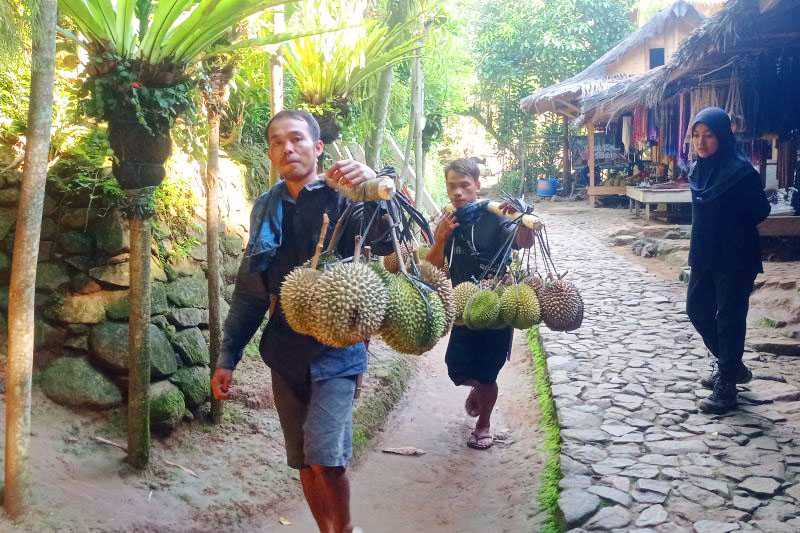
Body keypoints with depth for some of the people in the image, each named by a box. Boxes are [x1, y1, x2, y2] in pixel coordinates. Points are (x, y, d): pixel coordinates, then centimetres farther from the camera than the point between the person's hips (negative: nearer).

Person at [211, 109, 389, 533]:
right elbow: (250, 291, 11)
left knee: (325, 456, -14)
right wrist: (227, 358, 8)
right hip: (285, 353, 5)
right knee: (304, 462, 11)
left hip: (335, 350, -5)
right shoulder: (266, 208, 7)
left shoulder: (341, 196, -7)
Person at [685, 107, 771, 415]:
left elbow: (760, 211, -11)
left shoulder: (740, 171, -16)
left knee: (729, 319, 0)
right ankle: (731, 366, 33)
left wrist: (734, 232, -8)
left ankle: (726, 387, 10)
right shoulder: (699, 168, 5)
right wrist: (700, 246, 8)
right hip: (705, 255, 8)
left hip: (735, 259, -8)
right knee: (697, 309, 15)